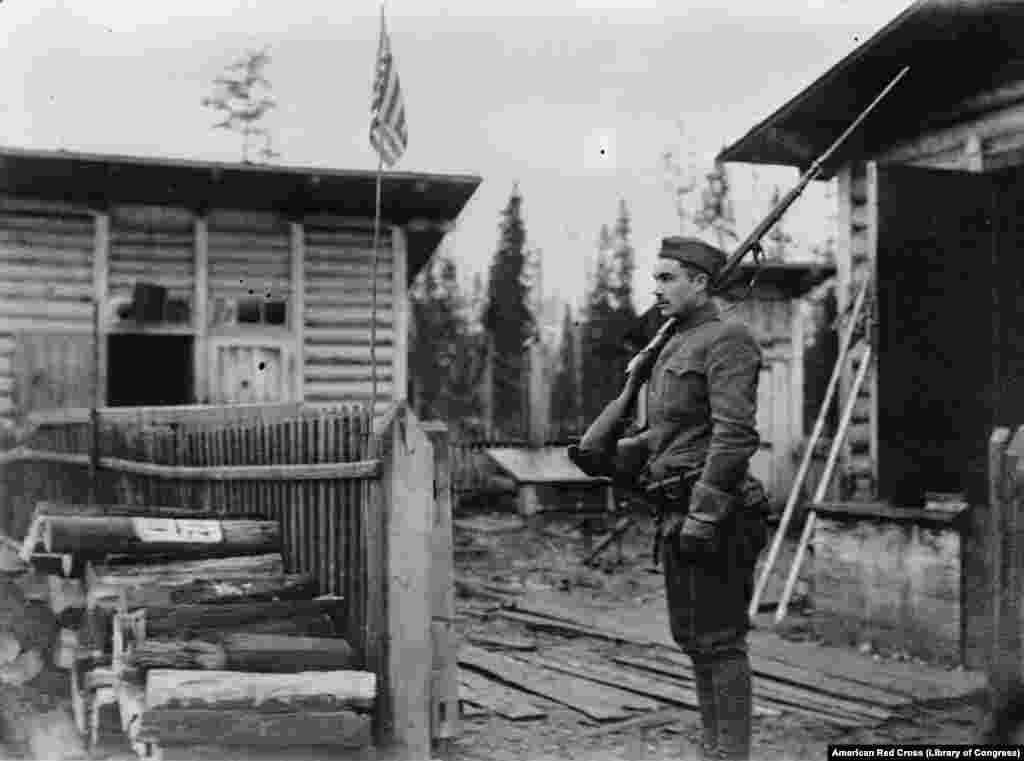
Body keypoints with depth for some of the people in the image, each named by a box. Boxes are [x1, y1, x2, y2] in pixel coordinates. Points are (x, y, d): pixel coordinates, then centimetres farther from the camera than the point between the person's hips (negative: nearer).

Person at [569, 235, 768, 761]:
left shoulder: (726, 340, -9)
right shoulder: (671, 348, 18)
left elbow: (735, 434, -20)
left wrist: (706, 512, -26)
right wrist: (607, 455, 6)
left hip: (710, 513, -9)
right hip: (678, 514, 9)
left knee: (718, 640, -6)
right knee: (693, 638, 14)